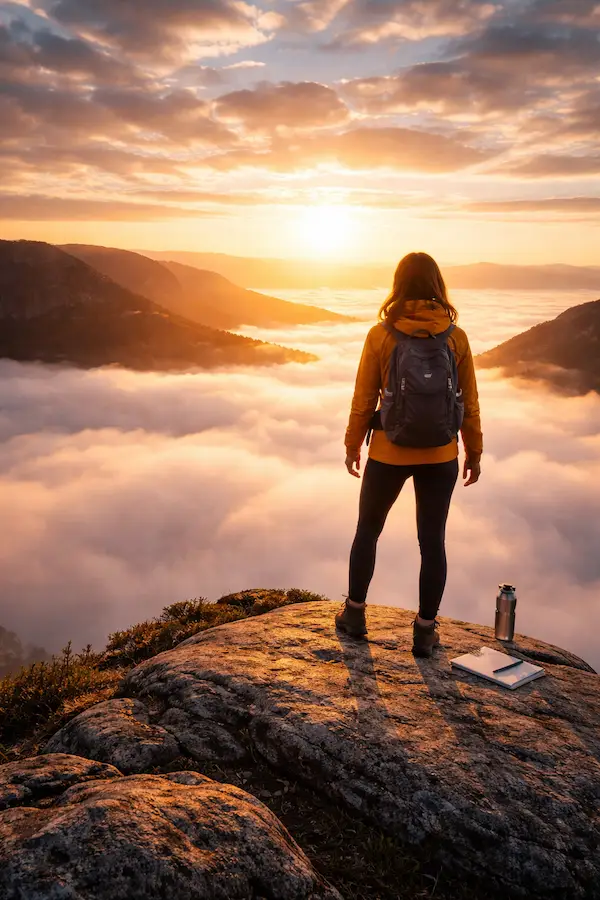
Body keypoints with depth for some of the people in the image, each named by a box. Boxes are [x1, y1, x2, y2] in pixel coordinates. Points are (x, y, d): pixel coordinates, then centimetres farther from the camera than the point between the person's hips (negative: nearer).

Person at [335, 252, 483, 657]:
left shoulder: (380, 335, -9)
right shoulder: (456, 337, -5)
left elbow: (363, 400, -5)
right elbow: (469, 403, -1)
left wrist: (353, 446, 9)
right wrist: (474, 452, 11)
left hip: (389, 454, -1)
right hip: (440, 456, 1)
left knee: (368, 531, 18)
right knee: (433, 541, 11)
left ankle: (355, 614, 30)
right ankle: (426, 630, 19)